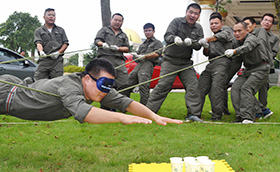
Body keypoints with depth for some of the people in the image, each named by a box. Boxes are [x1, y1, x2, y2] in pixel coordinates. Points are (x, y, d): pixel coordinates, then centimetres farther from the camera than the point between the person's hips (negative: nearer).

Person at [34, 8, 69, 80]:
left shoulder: (60, 30, 22)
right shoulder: (38, 31, 15)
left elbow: (65, 43, 14)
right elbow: (38, 43, -2)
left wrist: (58, 52, -4)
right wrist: (41, 51, -24)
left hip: (57, 60, 1)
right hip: (44, 60, -1)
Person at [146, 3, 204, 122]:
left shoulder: (198, 28, 9)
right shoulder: (177, 21, -2)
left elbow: (198, 46, -2)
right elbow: (167, 36, -14)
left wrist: (191, 42, -25)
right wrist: (174, 38, -38)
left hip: (186, 62, 4)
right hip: (170, 60, -4)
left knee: (193, 86, -8)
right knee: (163, 85, -10)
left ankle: (193, 114, -5)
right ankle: (149, 111, -4)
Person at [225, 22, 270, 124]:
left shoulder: (251, 39, -14)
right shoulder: (239, 42, 13)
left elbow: (247, 47, -37)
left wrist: (234, 51, -54)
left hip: (261, 69, -8)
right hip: (248, 69, 8)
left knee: (246, 88, -26)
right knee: (235, 88, -12)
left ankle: (247, 117, -32)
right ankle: (240, 115, -18)